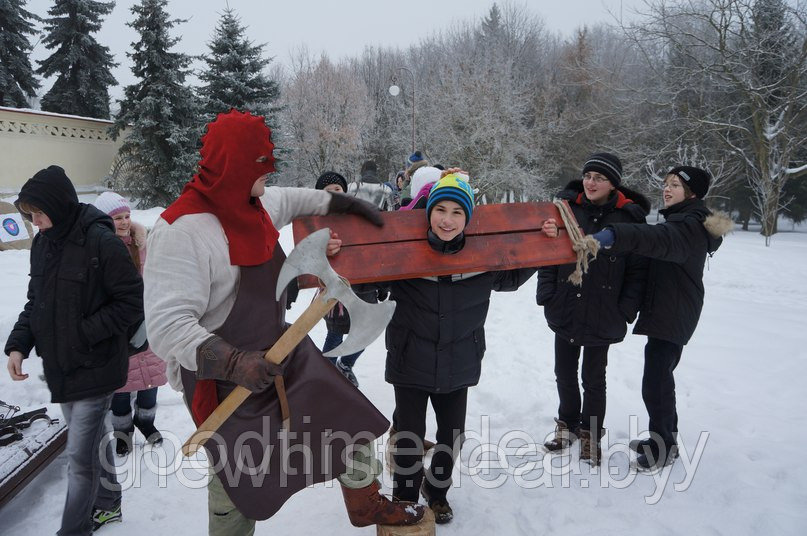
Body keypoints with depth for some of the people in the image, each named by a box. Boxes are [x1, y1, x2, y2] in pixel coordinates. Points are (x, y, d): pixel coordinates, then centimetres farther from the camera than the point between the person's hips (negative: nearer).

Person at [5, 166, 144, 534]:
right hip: (59, 366, 7)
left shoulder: (101, 242, -19)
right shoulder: (42, 243, 3)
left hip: (94, 368, -7)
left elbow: (133, 303, -17)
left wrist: (84, 332, -19)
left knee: (80, 455, 0)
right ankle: (107, 504, 42)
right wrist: (18, 343, -1)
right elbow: (36, 301, 12)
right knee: (92, 439, 22)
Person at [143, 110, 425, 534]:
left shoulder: (256, 204, 0)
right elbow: (166, 325, -31)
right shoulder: (181, 229, -26)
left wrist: (341, 203, 19)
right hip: (223, 380, -8)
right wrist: (232, 362, -43)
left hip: (284, 354, 8)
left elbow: (288, 199, 25)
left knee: (351, 423, 15)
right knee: (237, 487, 10)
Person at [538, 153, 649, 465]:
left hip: (602, 315, -2)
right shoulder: (568, 207, -1)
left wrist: (625, 312, -11)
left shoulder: (629, 217, -7)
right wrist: (547, 294, -6)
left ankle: (590, 433, 32)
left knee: (593, 378, 11)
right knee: (564, 373, 16)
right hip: (565, 310, 3)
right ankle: (568, 423, 39)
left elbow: (637, 269, -6)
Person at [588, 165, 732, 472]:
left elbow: (659, 240, -39)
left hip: (673, 316, -10)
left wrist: (613, 236, -56)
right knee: (661, 375, 18)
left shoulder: (691, 225, -18)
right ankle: (665, 437, 32)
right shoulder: (680, 221, 18)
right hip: (667, 312, 10)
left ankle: (663, 448, 10)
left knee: (655, 383, -6)